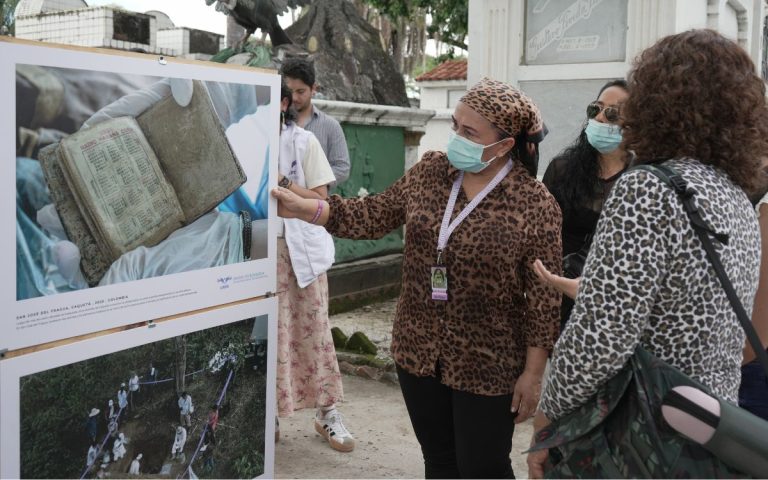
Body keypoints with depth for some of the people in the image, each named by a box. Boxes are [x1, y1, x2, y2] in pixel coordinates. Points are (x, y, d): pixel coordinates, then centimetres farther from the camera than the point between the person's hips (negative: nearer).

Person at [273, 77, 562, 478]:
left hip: (486, 366, -4)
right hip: (419, 351, 5)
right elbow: (374, 216, 4)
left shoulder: (535, 204, -15)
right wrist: (301, 208, -5)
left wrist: (533, 373, -11)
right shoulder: (430, 171, -1)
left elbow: (543, 297, -12)